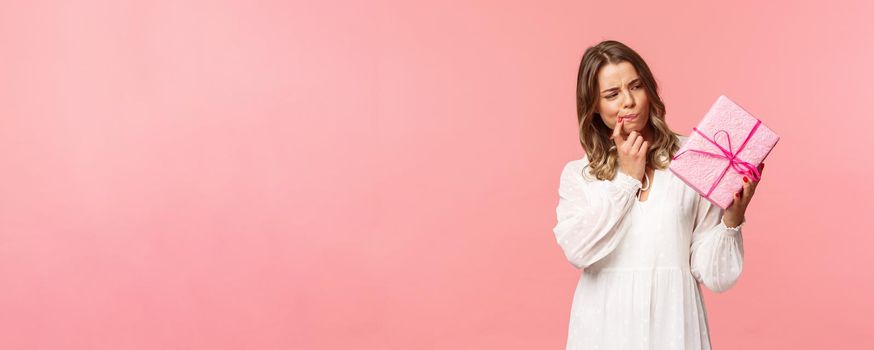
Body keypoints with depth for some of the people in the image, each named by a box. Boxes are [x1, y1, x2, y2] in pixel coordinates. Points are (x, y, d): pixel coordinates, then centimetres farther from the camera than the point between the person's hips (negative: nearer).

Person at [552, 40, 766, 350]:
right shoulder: (577, 173, 4)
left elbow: (714, 276, -3)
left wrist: (732, 218, -20)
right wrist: (628, 177, -8)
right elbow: (578, 251, -14)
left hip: (672, 323, -1)